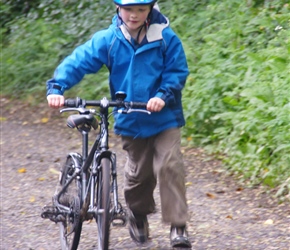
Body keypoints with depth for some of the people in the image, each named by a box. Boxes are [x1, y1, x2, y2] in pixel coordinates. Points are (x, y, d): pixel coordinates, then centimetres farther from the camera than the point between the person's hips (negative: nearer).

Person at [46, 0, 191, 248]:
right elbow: (78, 61, -11)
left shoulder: (166, 38, -9)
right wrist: (56, 88, -26)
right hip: (131, 121, 2)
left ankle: (178, 225, -8)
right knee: (139, 172, 12)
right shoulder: (108, 40, -7)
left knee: (170, 167, -14)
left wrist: (163, 96, -25)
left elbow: (177, 72, -7)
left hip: (164, 118, -2)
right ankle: (138, 214, 39)